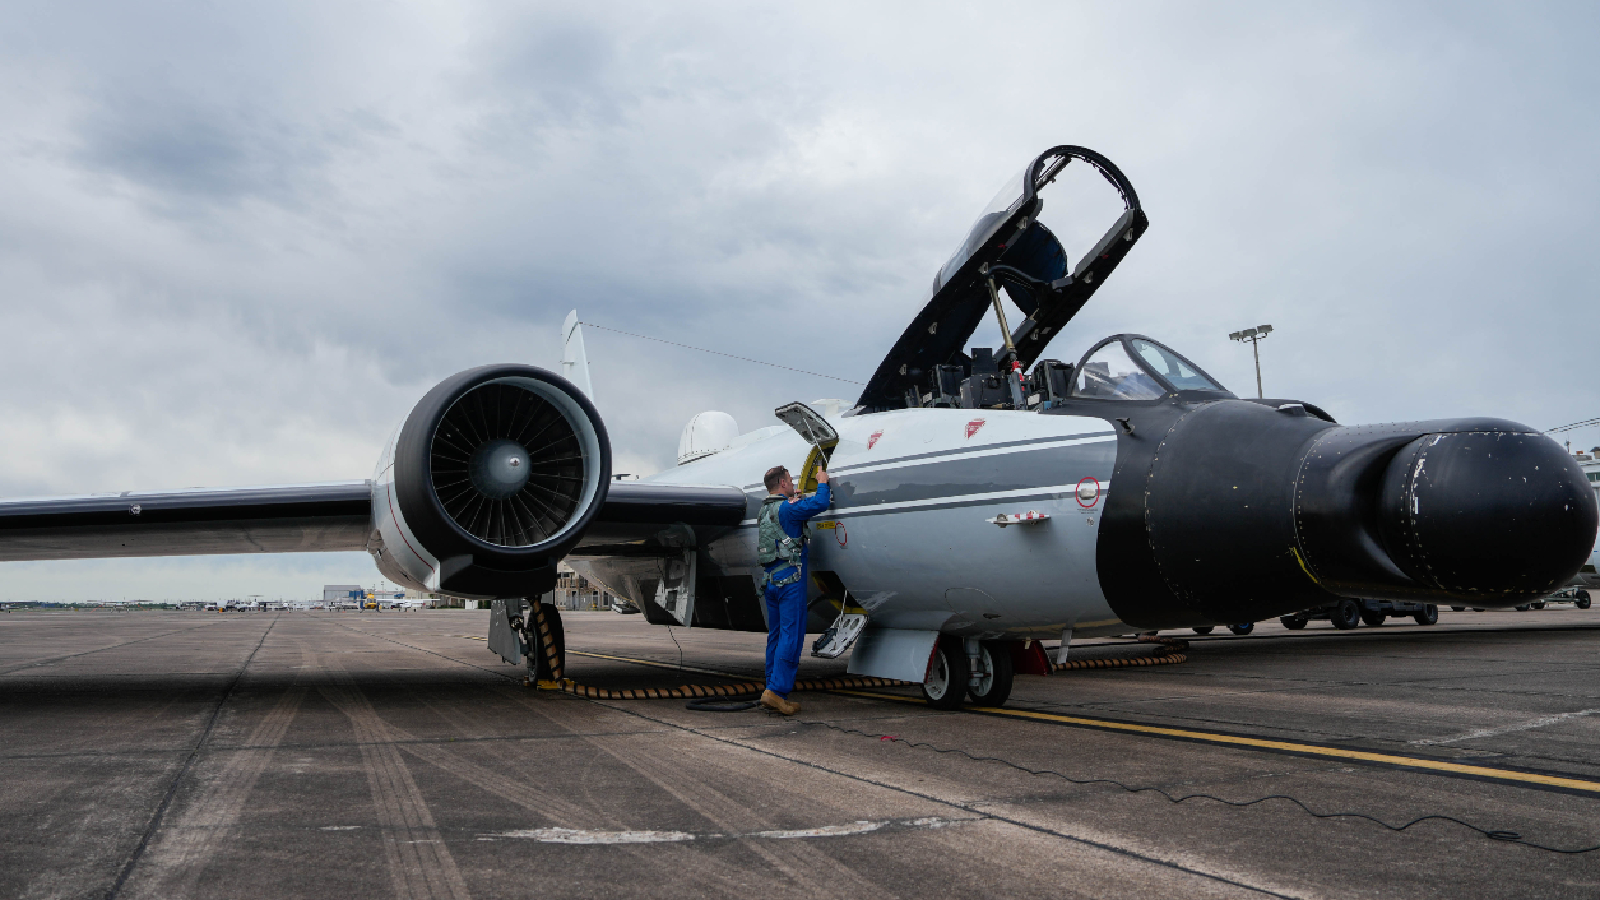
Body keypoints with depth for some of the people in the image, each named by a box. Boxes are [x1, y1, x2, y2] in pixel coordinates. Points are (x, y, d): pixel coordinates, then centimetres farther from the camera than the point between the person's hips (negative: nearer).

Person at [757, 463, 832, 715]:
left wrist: (792, 501, 25)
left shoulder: (765, 510, 14)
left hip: (769, 578, 9)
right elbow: (821, 503, -16)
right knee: (791, 635, -7)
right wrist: (822, 482, 1)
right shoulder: (787, 509, -11)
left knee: (776, 635, 11)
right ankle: (777, 690, -12)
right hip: (789, 576, -9)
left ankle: (772, 691, 11)